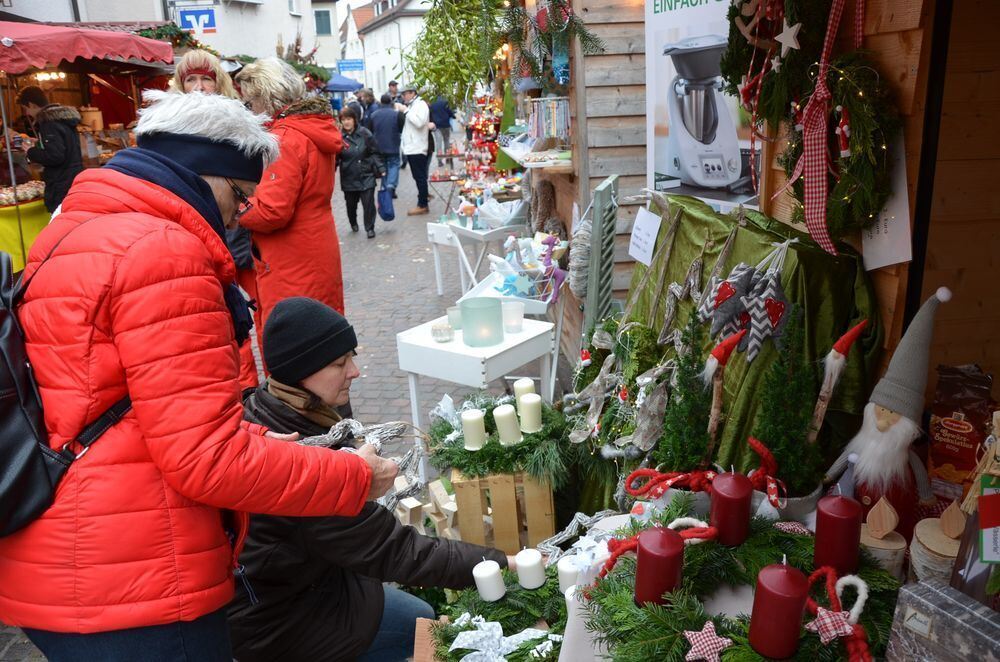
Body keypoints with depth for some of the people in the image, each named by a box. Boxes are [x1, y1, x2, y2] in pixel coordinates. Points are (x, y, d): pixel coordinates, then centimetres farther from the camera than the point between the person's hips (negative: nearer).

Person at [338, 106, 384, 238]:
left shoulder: (365, 133, -4)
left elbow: (374, 153, 1)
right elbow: (335, 158, -2)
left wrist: (381, 169, -5)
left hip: (367, 176, -1)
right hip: (349, 178, 1)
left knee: (368, 203, -5)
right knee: (351, 204, 12)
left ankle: (370, 228, 13)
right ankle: (353, 223, 40)